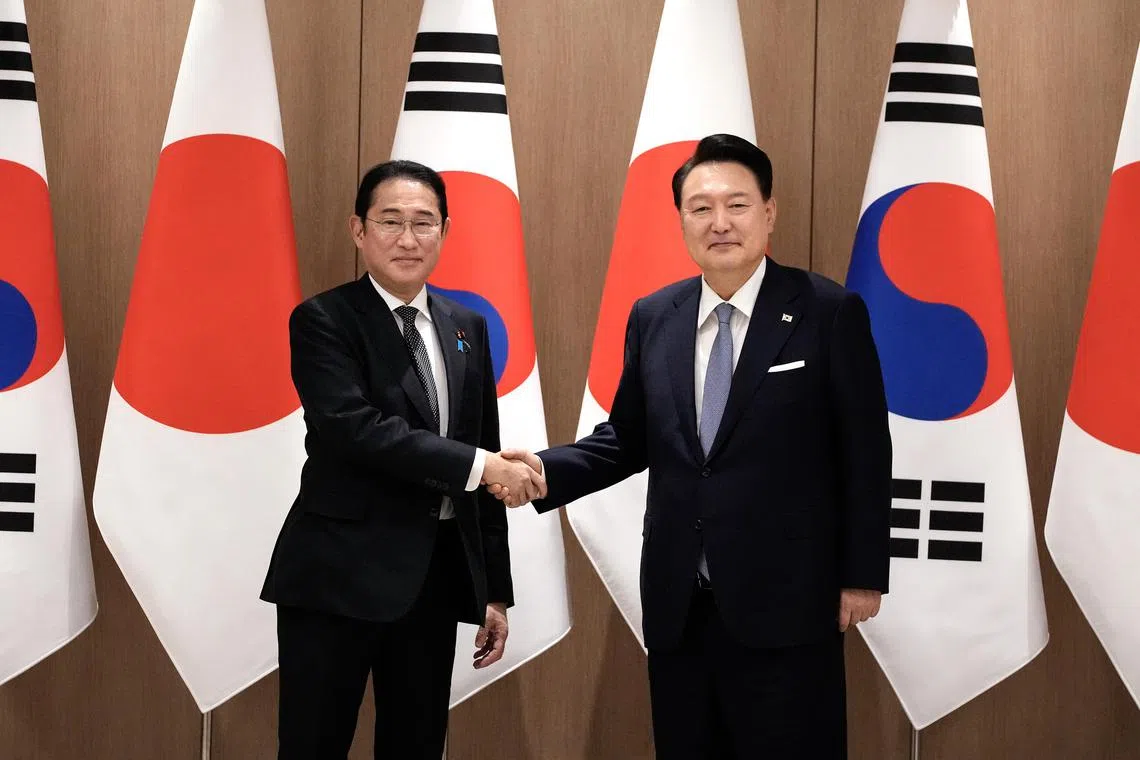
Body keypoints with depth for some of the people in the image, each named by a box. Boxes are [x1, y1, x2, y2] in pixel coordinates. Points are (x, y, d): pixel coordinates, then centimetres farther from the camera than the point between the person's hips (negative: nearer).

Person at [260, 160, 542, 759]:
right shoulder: (322, 321, -5)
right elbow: (356, 429, -20)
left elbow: (487, 459, 14)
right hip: (340, 575, -5)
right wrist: (476, 464, -23)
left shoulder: (468, 328, 11)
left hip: (438, 574, 5)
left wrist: (495, 590, 12)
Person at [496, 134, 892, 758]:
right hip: (678, 605, 4)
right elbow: (628, 440, 13)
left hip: (786, 600, -4)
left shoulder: (829, 312, -5)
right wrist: (548, 470, -4)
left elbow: (864, 454, -4)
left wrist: (863, 575, -5)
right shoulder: (651, 318, 7)